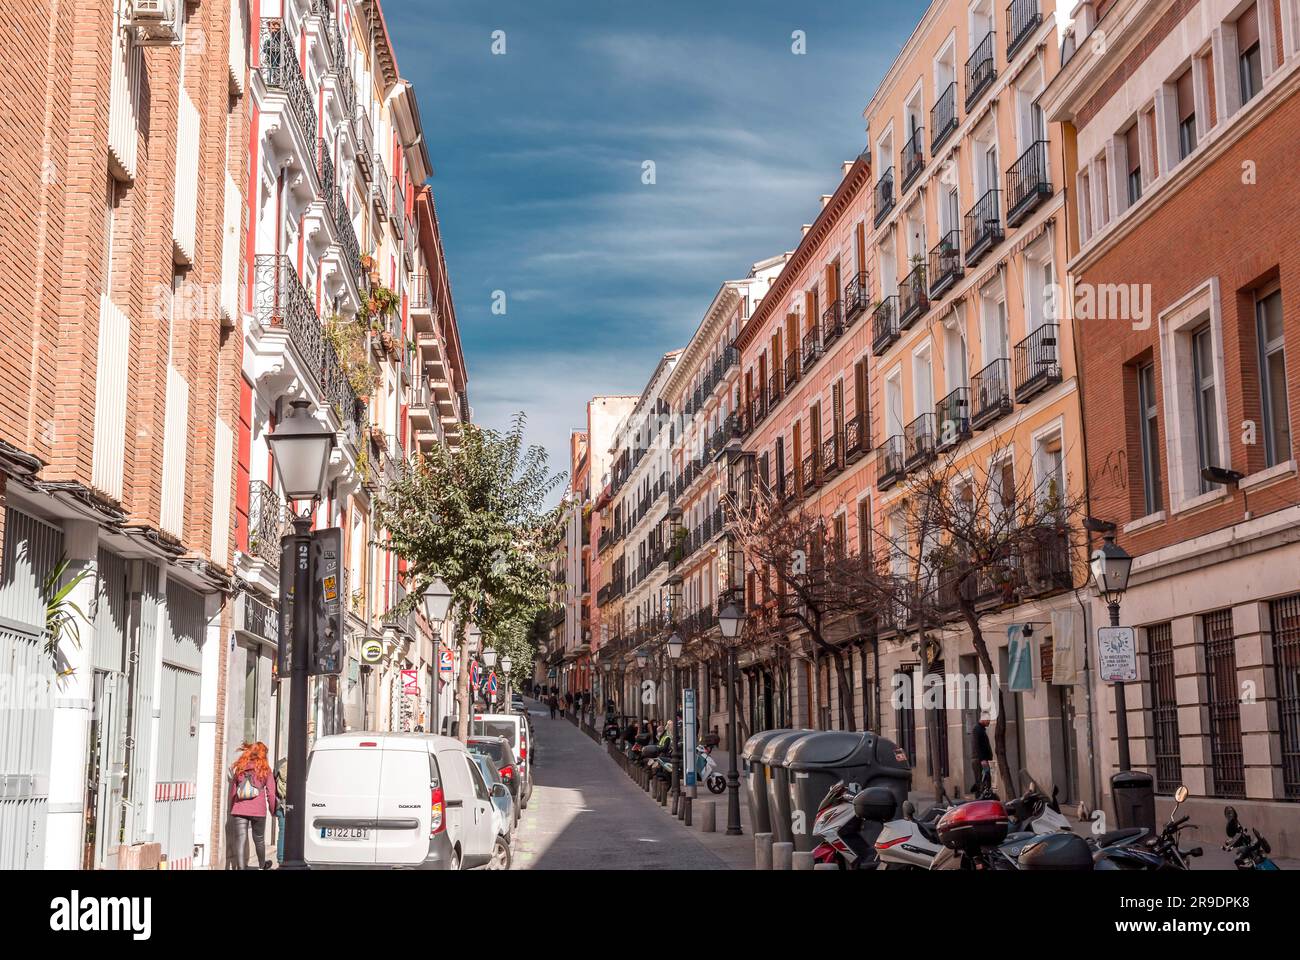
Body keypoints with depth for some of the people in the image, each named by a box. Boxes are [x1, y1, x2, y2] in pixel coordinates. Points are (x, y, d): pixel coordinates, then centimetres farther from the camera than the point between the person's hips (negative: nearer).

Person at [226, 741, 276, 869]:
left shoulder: (239, 768, 7)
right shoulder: (265, 769, 0)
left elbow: (233, 791, 11)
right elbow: (271, 793, -1)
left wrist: (231, 809, 21)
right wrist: (272, 810, 11)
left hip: (239, 810, 1)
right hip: (258, 810, -1)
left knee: (240, 840, -2)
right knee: (259, 839, 17)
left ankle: (241, 867, -11)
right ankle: (261, 866, 37)